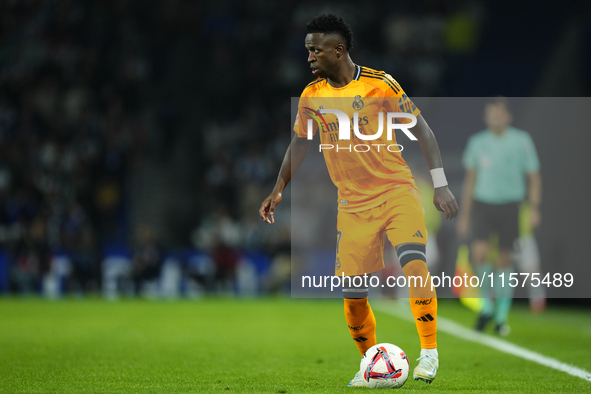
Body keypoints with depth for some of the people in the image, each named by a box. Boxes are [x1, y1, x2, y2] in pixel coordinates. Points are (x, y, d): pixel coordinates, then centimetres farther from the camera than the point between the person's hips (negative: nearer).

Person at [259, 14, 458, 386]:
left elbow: (421, 129, -5)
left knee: (415, 265, -26)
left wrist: (441, 184, -11)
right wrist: (279, 190, 13)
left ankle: (429, 352, -13)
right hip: (353, 207, 4)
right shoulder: (312, 96, 2)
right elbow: (300, 142, 18)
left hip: (398, 192, -3)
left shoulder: (380, 84, -9)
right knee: (353, 296, -1)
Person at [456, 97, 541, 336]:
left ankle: (501, 316, 14)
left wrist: (534, 209, -11)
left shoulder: (522, 141, -3)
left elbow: (534, 177, 1)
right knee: (479, 253, -17)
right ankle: (487, 304, 4)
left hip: (510, 206, -1)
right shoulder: (477, 143, 4)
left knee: (504, 260, 1)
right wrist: (464, 215, 12)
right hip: (482, 204, 1)